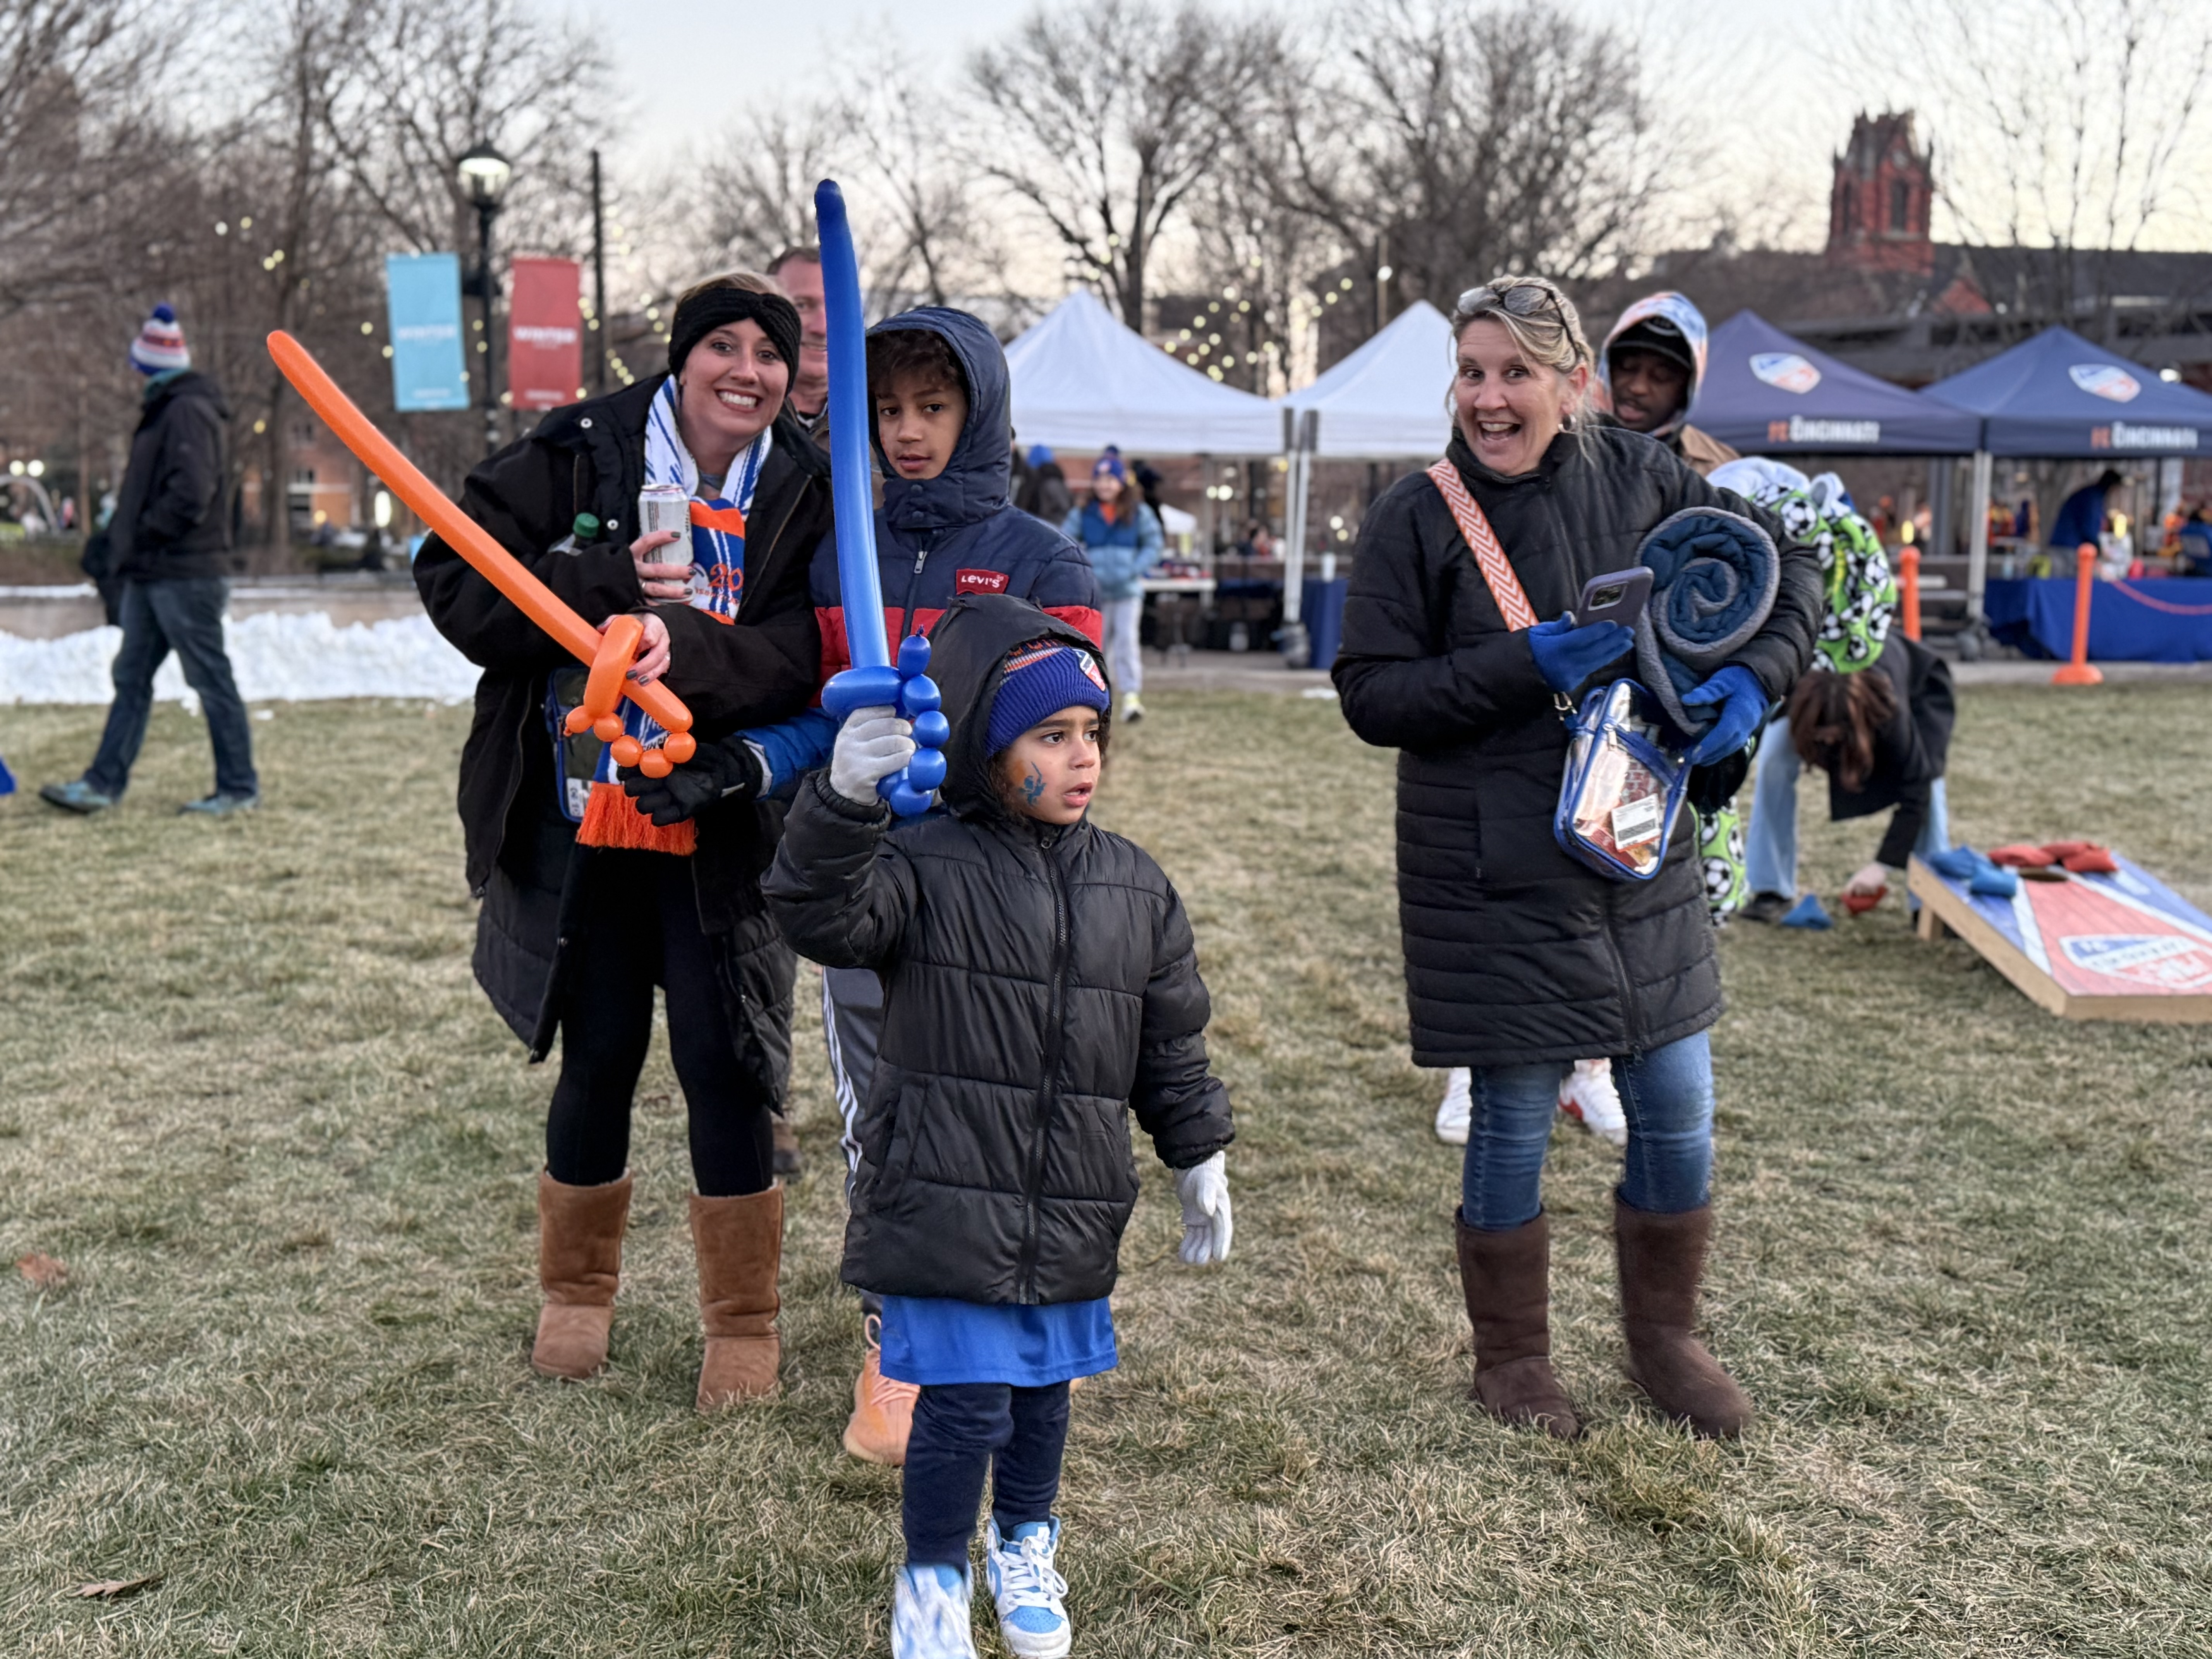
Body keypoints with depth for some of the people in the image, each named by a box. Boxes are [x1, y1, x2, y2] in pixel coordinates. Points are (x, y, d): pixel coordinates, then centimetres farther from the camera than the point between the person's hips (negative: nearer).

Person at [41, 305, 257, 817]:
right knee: (131, 678, 9)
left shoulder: (189, 411, -14)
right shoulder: (166, 410, 18)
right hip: (151, 574, 10)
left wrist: (135, 541, -15)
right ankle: (103, 784, 13)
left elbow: (189, 496, -23)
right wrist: (113, 538, 12)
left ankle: (239, 788, 4)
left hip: (185, 576, -10)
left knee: (211, 679, -3)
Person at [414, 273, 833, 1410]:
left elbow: (799, 656, -14)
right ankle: (577, 1293, 33)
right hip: (582, 824, 1)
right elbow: (456, 579, -7)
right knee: (598, 1059, 11)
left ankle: (743, 1320, 19)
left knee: (722, 1066, 1)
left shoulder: (808, 497, -2)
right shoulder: (578, 456, -3)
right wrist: (609, 583, -19)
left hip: (718, 834, 0)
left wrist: (685, 646, -33)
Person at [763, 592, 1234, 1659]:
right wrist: (844, 801, -42)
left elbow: (1172, 1046, 12)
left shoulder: (1135, 890, 5)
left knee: (1044, 1390, 18)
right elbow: (822, 917, -28)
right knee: (965, 1403, -3)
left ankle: (1026, 1547, 44)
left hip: (1072, 1213, 5)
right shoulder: (923, 868, -10)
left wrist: (1200, 1160, 13)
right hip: (943, 1203, -5)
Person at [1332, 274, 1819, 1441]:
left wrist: (1755, 676, -6)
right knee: (1513, 1123, 6)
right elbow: (1371, 693, -9)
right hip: (1493, 873, -3)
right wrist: (1523, 668, -19)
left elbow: (1786, 563, 11)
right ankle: (1512, 1360, 28)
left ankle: (1663, 1338, 32)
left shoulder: (1637, 481, 2)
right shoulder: (1417, 520, -7)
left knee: (1677, 1116, 8)